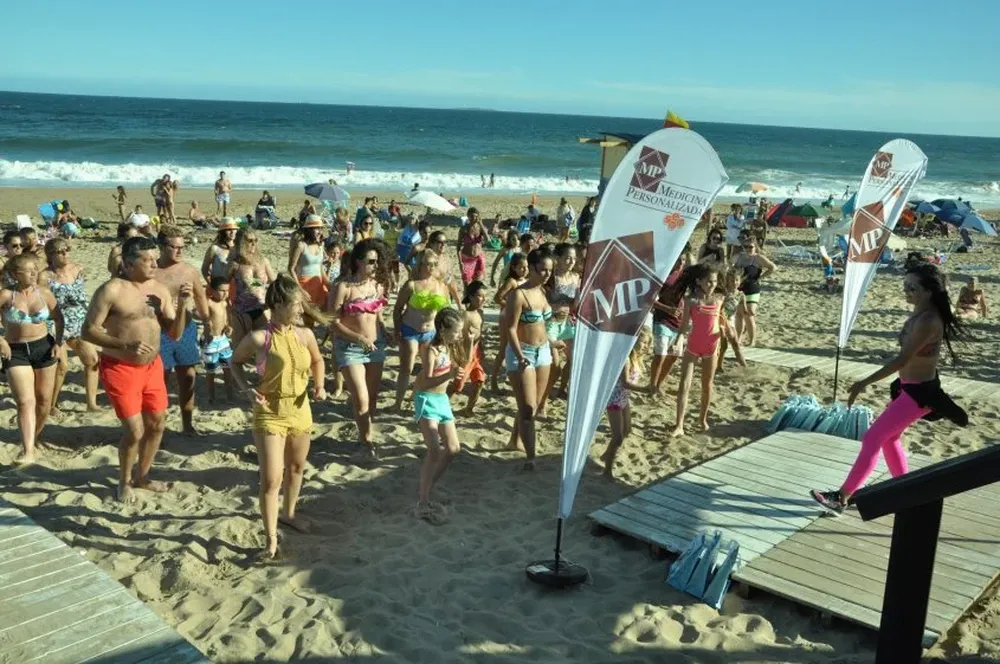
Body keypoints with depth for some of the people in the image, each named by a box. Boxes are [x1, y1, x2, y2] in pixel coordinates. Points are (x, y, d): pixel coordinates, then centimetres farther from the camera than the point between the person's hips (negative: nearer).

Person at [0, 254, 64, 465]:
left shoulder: (44, 293, -2)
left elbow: (58, 318, 10)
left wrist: (58, 342, 0)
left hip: (43, 347, 3)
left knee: (44, 400, 9)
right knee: (25, 401, -14)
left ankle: (34, 439, 32)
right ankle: (28, 451, -18)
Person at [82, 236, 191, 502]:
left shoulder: (160, 289, 2)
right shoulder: (111, 290, -15)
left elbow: (174, 334, 3)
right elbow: (89, 331, -14)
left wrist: (181, 306, -14)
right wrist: (125, 345, -26)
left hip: (152, 366, 6)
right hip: (120, 369, -6)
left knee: (157, 424, 14)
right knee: (135, 430, -5)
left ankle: (142, 476, 35)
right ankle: (124, 482, 21)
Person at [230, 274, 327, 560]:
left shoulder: (305, 335, -4)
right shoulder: (258, 338, -17)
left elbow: (317, 360, 15)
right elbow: (235, 362, 1)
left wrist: (319, 386, -1)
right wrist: (247, 389, -13)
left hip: (300, 411, 5)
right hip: (269, 413, -5)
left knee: (296, 467, 22)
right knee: (271, 479, -7)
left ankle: (288, 513, 47)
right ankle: (271, 539, 5)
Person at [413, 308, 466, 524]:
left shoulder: (444, 347, 9)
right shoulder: (431, 350, -17)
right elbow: (426, 381, -26)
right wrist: (449, 375, -36)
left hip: (442, 400, 10)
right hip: (427, 401, -10)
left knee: (453, 449, 9)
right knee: (435, 450, -21)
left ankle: (424, 492, 20)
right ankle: (422, 504, -16)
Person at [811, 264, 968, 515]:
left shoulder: (927, 321, -26)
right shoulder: (920, 314, 5)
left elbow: (902, 360, -28)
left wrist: (864, 383, -26)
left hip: (919, 392, -10)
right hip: (911, 388, 10)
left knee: (872, 438, -9)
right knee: (889, 438, 20)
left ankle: (842, 498, -3)